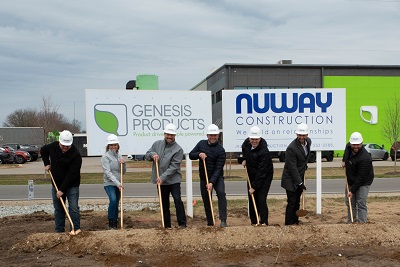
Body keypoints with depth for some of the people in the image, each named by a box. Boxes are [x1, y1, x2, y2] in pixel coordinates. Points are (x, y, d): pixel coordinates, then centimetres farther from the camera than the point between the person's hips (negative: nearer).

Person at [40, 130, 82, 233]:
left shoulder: (75, 155, -23)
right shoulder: (53, 146, -5)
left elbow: (71, 175, -24)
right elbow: (43, 150, 20)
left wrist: (62, 190, -25)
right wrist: (47, 163, 7)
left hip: (71, 185, -5)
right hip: (56, 184, 5)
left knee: (73, 208, -9)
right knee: (58, 209, 10)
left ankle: (76, 229, -3)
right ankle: (59, 231, 17)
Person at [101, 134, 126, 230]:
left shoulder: (119, 155, 9)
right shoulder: (105, 156, -10)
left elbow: (123, 172, 13)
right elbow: (108, 173, -19)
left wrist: (123, 164, -8)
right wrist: (117, 183, -28)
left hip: (118, 184, 6)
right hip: (109, 183, -6)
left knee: (116, 204, 10)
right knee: (113, 200, -25)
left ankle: (115, 223, 19)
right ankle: (111, 223, -17)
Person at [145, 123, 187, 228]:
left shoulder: (178, 149, -10)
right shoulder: (157, 144, 6)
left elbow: (174, 167, -16)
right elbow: (147, 155, 12)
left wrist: (163, 177, -23)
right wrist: (152, 154, -12)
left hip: (173, 180, -4)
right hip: (160, 181, 5)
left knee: (177, 200, -14)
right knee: (164, 204, 11)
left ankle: (182, 223, -6)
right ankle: (167, 225, 20)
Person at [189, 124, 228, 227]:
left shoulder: (220, 150, -14)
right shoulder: (201, 144, 2)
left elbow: (218, 169, -19)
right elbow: (191, 155, 5)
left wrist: (212, 182, -28)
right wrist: (199, 154, -17)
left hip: (217, 177, -4)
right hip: (204, 177, 4)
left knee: (221, 193, -26)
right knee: (206, 200, 8)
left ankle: (223, 220, -26)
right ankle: (210, 223, 22)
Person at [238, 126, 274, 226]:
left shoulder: (264, 152, -28)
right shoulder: (246, 143, -6)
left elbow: (262, 172, -28)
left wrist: (254, 186, -26)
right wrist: (244, 159, 3)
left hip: (264, 177, -7)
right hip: (251, 175, 7)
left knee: (261, 199, -13)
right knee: (252, 200, 9)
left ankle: (264, 222, -4)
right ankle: (254, 222, 19)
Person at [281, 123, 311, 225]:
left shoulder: (308, 141, 0)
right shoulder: (291, 148, -25)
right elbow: (293, 168, -22)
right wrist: (300, 183, -20)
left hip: (299, 177, 7)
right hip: (291, 179, -7)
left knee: (297, 202, 13)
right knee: (292, 202, -4)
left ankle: (295, 222, 23)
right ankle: (289, 224, 6)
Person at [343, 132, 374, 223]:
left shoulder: (365, 158, -32)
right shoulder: (348, 146, -10)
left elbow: (361, 178, -29)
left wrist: (352, 190, -27)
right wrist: (344, 161, 13)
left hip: (363, 182, -7)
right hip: (350, 181, 7)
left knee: (361, 203, -14)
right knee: (349, 202, 9)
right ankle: (350, 223, 18)